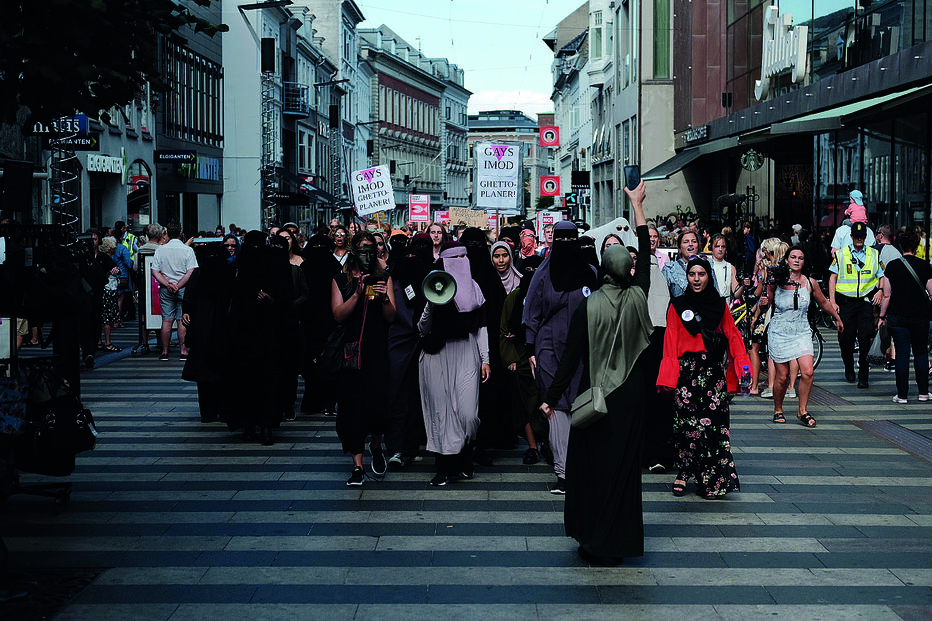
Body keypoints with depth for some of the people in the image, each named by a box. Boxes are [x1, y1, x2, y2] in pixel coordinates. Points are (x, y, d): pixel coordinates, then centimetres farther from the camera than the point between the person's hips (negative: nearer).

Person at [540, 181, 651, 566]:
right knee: (623, 462, 9)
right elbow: (646, 256, 9)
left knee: (591, 463, 9)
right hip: (630, 392, 2)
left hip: (596, 392, -2)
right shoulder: (637, 298, -7)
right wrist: (638, 207, 17)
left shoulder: (588, 307, -13)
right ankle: (616, 544, 15)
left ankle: (590, 540, 14)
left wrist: (551, 397, -3)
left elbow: (571, 356, -11)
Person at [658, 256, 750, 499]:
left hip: (714, 373, 1)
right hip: (686, 372, -1)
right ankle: (683, 472, 4)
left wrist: (743, 366, -1)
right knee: (686, 423, -6)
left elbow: (733, 337, 11)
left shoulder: (719, 306, 11)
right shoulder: (678, 306, 6)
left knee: (713, 423, -5)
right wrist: (667, 377, -5)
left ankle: (712, 480, 1)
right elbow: (670, 343, 3)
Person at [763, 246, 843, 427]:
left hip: (802, 332, 2)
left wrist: (837, 318, 30)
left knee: (808, 372, -15)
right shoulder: (776, 282, -5)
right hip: (779, 332, -2)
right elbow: (767, 301, 7)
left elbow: (823, 303, 18)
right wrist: (763, 303, -17)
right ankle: (778, 410, 22)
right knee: (782, 376, -2)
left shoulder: (810, 283, 1)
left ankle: (802, 411, 1)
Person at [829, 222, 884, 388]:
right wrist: (832, 302, -1)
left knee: (865, 338, -10)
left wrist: (880, 290, -3)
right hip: (846, 302, 0)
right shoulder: (841, 255, 7)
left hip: (866, 301, 0)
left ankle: (863, 376, -3)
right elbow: (833, 278, 7)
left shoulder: (874, 255, 10)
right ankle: (849, 369, 24)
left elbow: (882, 277, 17)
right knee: (845, 339, -1)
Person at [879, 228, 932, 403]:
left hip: (897, 317, -1)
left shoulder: (892, 266, -5)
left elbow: (886, 295, -3)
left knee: (902, 354, 2)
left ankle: (902, 394, 2)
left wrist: (882, 316, 6)